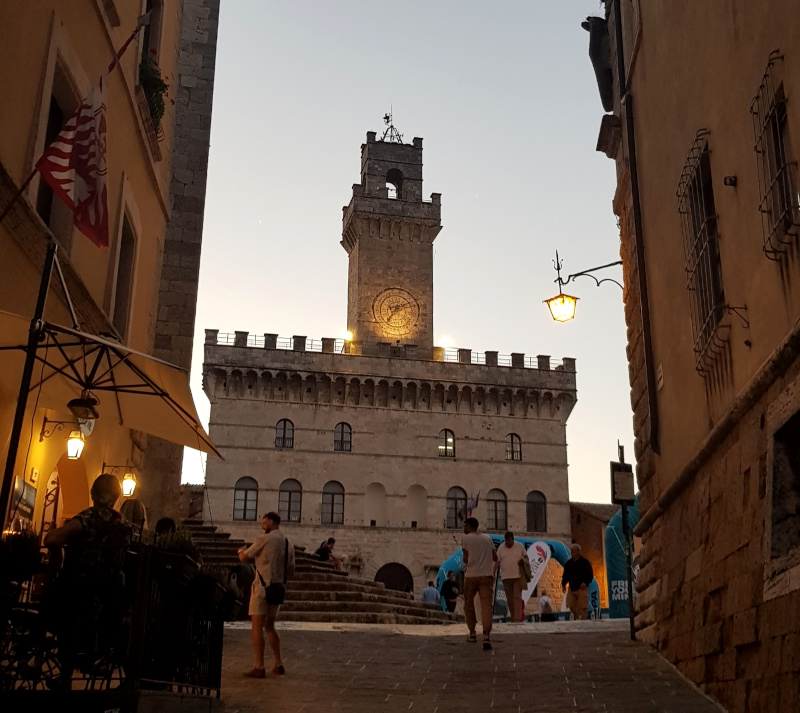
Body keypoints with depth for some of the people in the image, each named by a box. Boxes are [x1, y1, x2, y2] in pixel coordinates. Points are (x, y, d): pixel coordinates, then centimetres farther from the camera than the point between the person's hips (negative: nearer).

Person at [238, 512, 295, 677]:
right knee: (269, 627, 18)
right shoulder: (288, 544, 9)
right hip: (278, 589, 6)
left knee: (257, 627, -2)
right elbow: (291, 572, 13)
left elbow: (244, 558, -1)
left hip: (262, 587, -6)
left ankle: (259, 667, -6)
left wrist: (241, 550, 20)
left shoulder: (264, 539, -9)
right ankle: (278, 663, 16)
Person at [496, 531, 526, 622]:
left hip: (518, 576, -2)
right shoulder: (501, 548, 3)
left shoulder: (519, 546, 3)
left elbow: (526, 556, 13)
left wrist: (523, 560, -10)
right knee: (509, 598, 6)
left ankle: (518, 618, -14)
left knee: (517, 597, -10)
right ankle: (513, 618, 13)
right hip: (506, 577, 2)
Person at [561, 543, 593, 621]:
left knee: (583, 608, -6)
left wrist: (585, 582, -19)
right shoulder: (568, 563, 10)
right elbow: (565, 575, 15)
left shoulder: (585, 562, -4)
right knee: (571, 606, 3)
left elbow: (590, 575, -4)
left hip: (582, 588, -5)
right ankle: (576, 619, 26)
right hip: (572, 588, 5)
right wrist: (563, 584, 2)